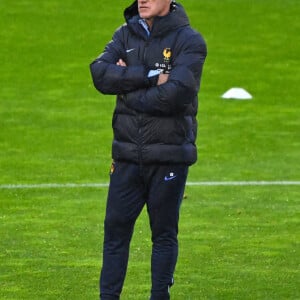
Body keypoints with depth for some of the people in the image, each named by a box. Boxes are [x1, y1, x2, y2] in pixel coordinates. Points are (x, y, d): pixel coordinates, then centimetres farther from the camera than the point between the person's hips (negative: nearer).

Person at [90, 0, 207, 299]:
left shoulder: (189, 41, -6)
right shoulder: (126, 35, 9)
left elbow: (176, 94, -19)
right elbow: (100, 73, -8)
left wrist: (127, 84, -8)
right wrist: (151, 76, -17)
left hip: (169, 158, -4)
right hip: (127, 156, 4)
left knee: (164, 234, 5)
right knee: (115, 229, 3)